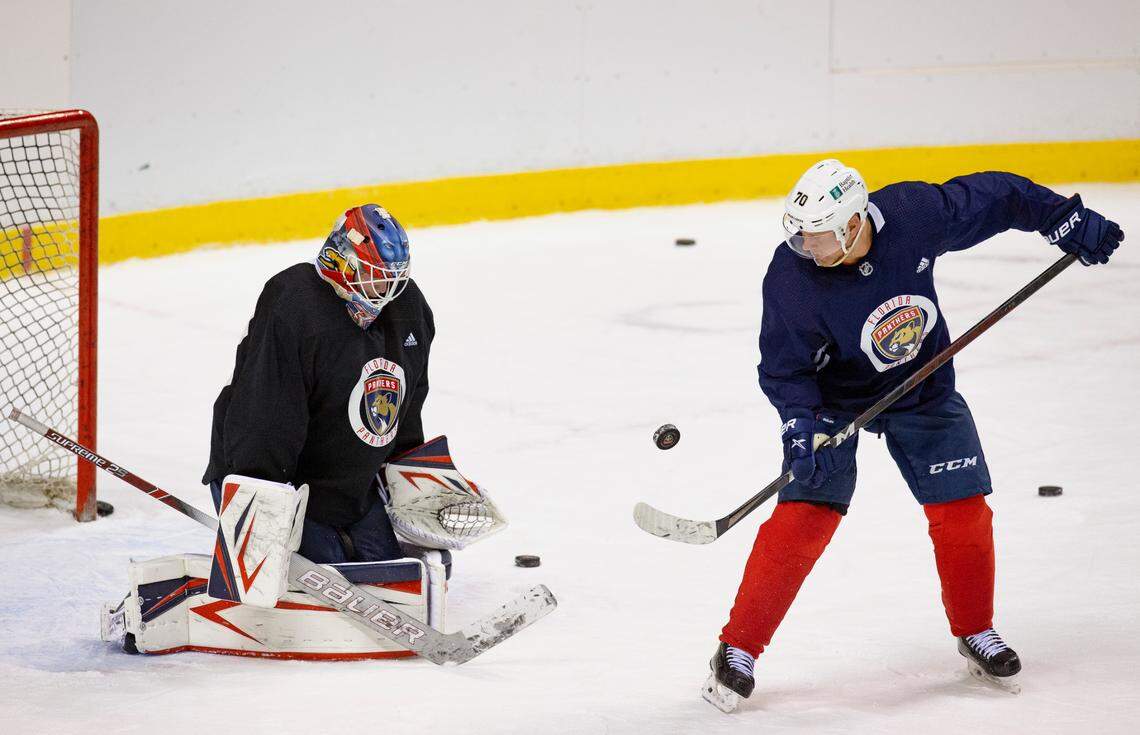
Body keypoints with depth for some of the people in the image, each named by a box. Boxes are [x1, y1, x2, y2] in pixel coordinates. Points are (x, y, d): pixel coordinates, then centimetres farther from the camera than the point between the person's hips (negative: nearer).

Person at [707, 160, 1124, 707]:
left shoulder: (915, 213, -27)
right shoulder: (790, 278, -29)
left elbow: (993, 197, -11)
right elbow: (784, 368, -19)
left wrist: (1068, 221, -6)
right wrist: (800, 426, -34)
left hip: (923, 387, 3)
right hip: (832, 398, -3)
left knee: (962, 510, -1)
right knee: (805, 515, -14)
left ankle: (976, 633, 22)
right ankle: (738, 649, -4)